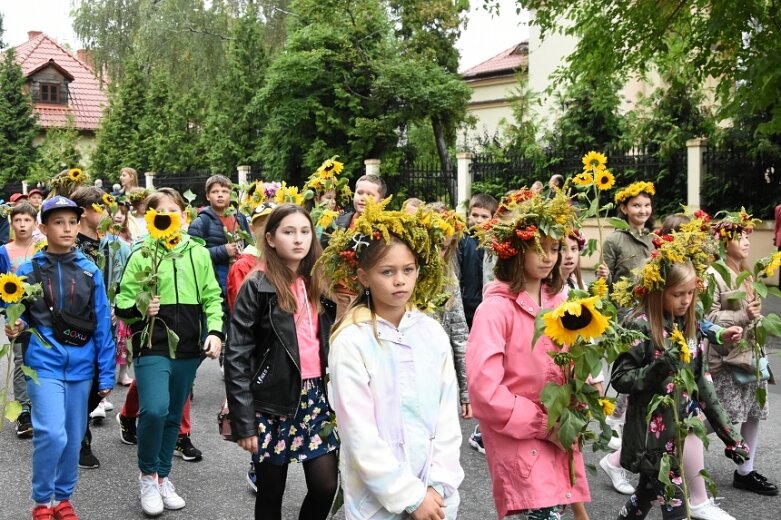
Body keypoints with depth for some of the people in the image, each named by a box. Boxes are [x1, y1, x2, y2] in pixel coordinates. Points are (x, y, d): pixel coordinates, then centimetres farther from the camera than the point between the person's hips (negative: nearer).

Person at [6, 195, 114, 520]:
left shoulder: (90, 271, 2)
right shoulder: (28, 270, -2)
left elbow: (102, 325, 3)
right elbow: (18, 317, 6)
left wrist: (106, 374, 1)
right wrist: (15, 329, -19)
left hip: (80, 366, 3)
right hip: (43, 364, -2)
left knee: (74, 437, 12)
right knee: (52, 434, -13)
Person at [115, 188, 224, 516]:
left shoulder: (199, 254, 6)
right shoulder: (141, 255, -3)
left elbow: (212, 298, 8)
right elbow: (122, 304, -1)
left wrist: (215, 331, -6)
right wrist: (140, 308, -22)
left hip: (188, 348, 4)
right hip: (152, 346, -3)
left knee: (173, 416, 13)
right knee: (155, 409, -20)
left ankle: (162, 477, 31)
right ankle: (147, 475, 5)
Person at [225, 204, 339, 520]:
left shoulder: (319, 284, 8)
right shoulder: (257, 287, -8)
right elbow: (237, 356, -11)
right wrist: (244, 422, -14)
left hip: (316, 395, 4)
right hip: (273, 401, -4)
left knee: (325, 487, 2)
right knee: (271, 493, 9)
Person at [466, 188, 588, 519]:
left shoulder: (558, 302, 5)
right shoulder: (496, 308, -15)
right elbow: (484, 391, -20)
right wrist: (542, 425, -13)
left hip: (558, 438, 6)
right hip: (518, 442, -6)